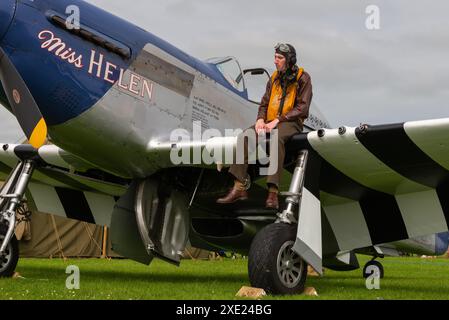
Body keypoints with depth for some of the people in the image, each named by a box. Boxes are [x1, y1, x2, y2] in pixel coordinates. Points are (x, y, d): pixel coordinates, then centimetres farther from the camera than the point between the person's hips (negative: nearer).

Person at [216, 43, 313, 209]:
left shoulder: (303, 78, 1)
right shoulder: (274, 78, 19)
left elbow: (302, 108, -8)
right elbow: (264, 103, 19)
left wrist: (277, 121, -16)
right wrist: (260, 119, -5)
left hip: (291, 122, -5)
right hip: (270, 121, 6)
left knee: (277, 138, -40)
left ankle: (273, 192, -47)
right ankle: (240, 188, -29)